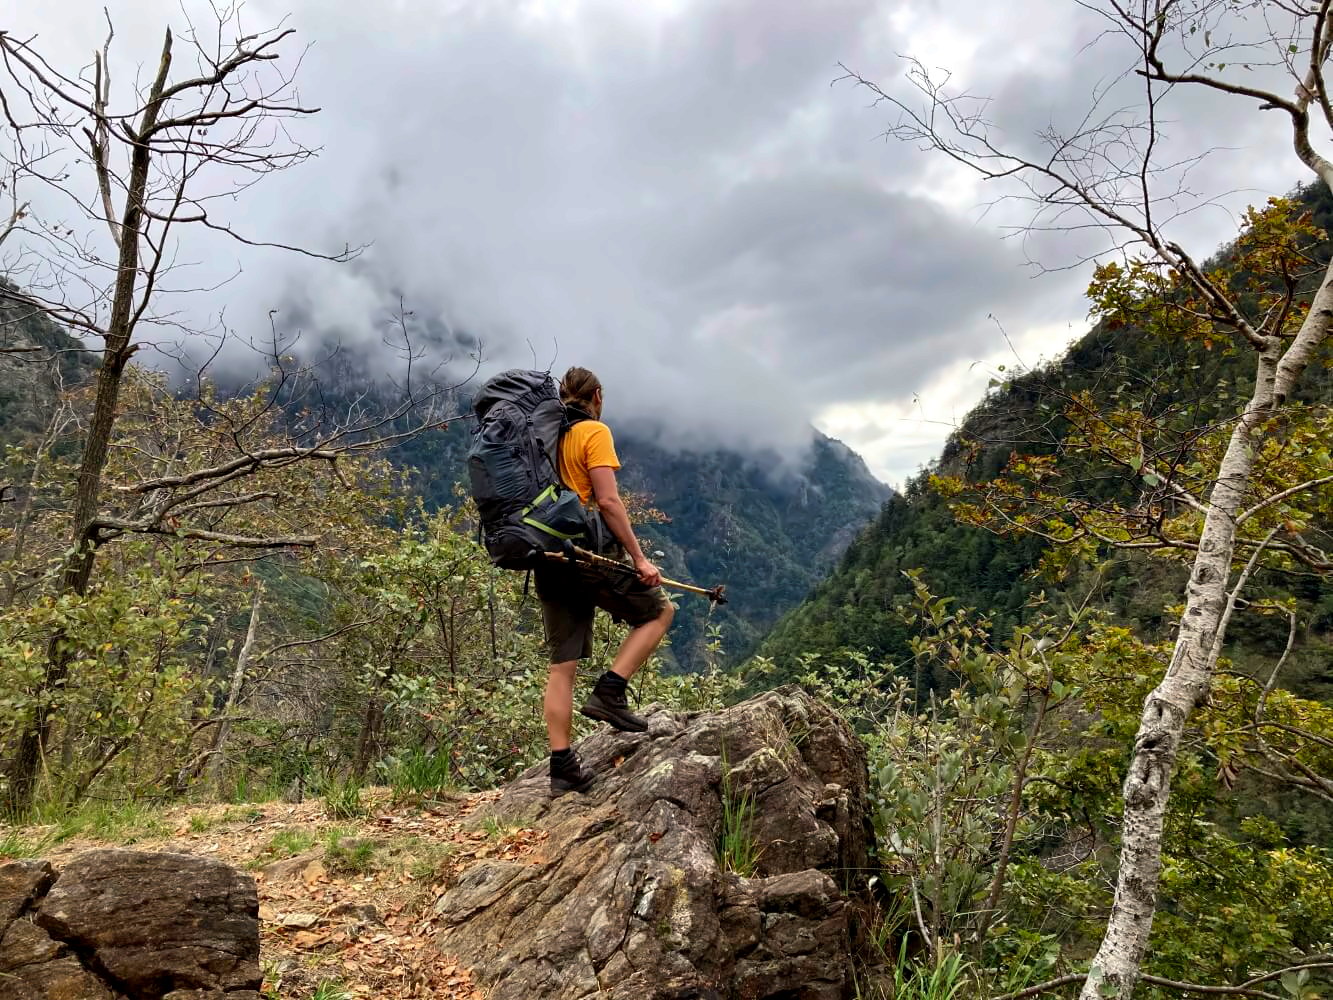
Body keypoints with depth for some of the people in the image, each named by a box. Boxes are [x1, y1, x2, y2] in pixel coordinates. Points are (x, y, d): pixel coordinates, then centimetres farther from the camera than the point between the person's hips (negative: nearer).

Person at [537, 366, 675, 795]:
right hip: (588, 554, -7)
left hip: (548, 560, 7)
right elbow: (608, 501, -15)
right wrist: (639, 558, -12)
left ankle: (562, 767, 9)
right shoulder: (593, 432, -6)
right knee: (658, 611, 13)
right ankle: (609, 692, -1)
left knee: (562, 665, 8)